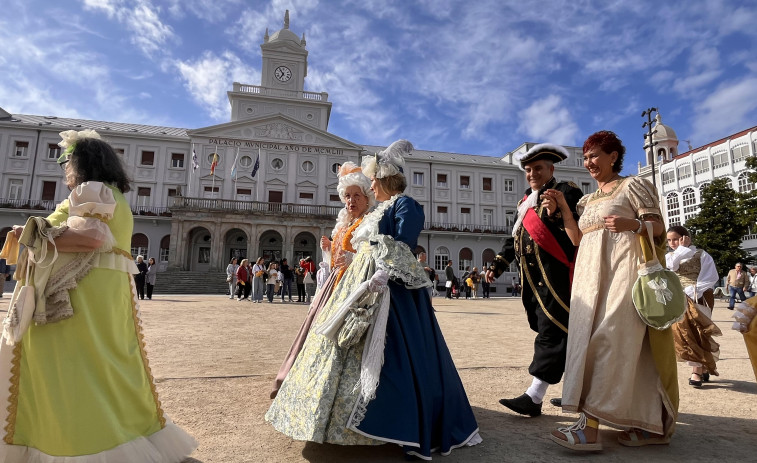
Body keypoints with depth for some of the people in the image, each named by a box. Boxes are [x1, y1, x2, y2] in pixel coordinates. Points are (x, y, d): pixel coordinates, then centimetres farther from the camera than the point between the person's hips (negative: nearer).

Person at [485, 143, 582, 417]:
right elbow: (515, 238, 24)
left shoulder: (566, 192, -1)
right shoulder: (526, 202, 21)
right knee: (562, 335, 15)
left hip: (556, 278, -8)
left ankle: (534, 398, -5)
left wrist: (559, 212, -25)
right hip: (533, 280, 8)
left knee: (551, 333, -6)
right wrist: (498, 264, 19)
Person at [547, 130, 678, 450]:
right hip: (593, 275, 7)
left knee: (608, 340, -15)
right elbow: (578, 239, 14)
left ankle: (590, 426, -18)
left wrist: (631, 224, -25)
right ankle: (652, 424, 13)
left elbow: (659, 227, -4)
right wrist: (562, 209, 5)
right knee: (630, 348, 6)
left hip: (624, 269, -7)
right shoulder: (588, 199, 23)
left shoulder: (633, 185, 4)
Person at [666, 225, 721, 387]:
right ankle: (703, 368, 15)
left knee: (696, 332, -8)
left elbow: (711, 277, -8)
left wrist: (692, 292, -17)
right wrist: (682, 248, -11)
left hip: (698, 297, -4)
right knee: (684, 332, 1)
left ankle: (697, 371, -5)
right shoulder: (669, 256, 10)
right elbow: (671, 266, -13)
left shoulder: (701, 254, 0)